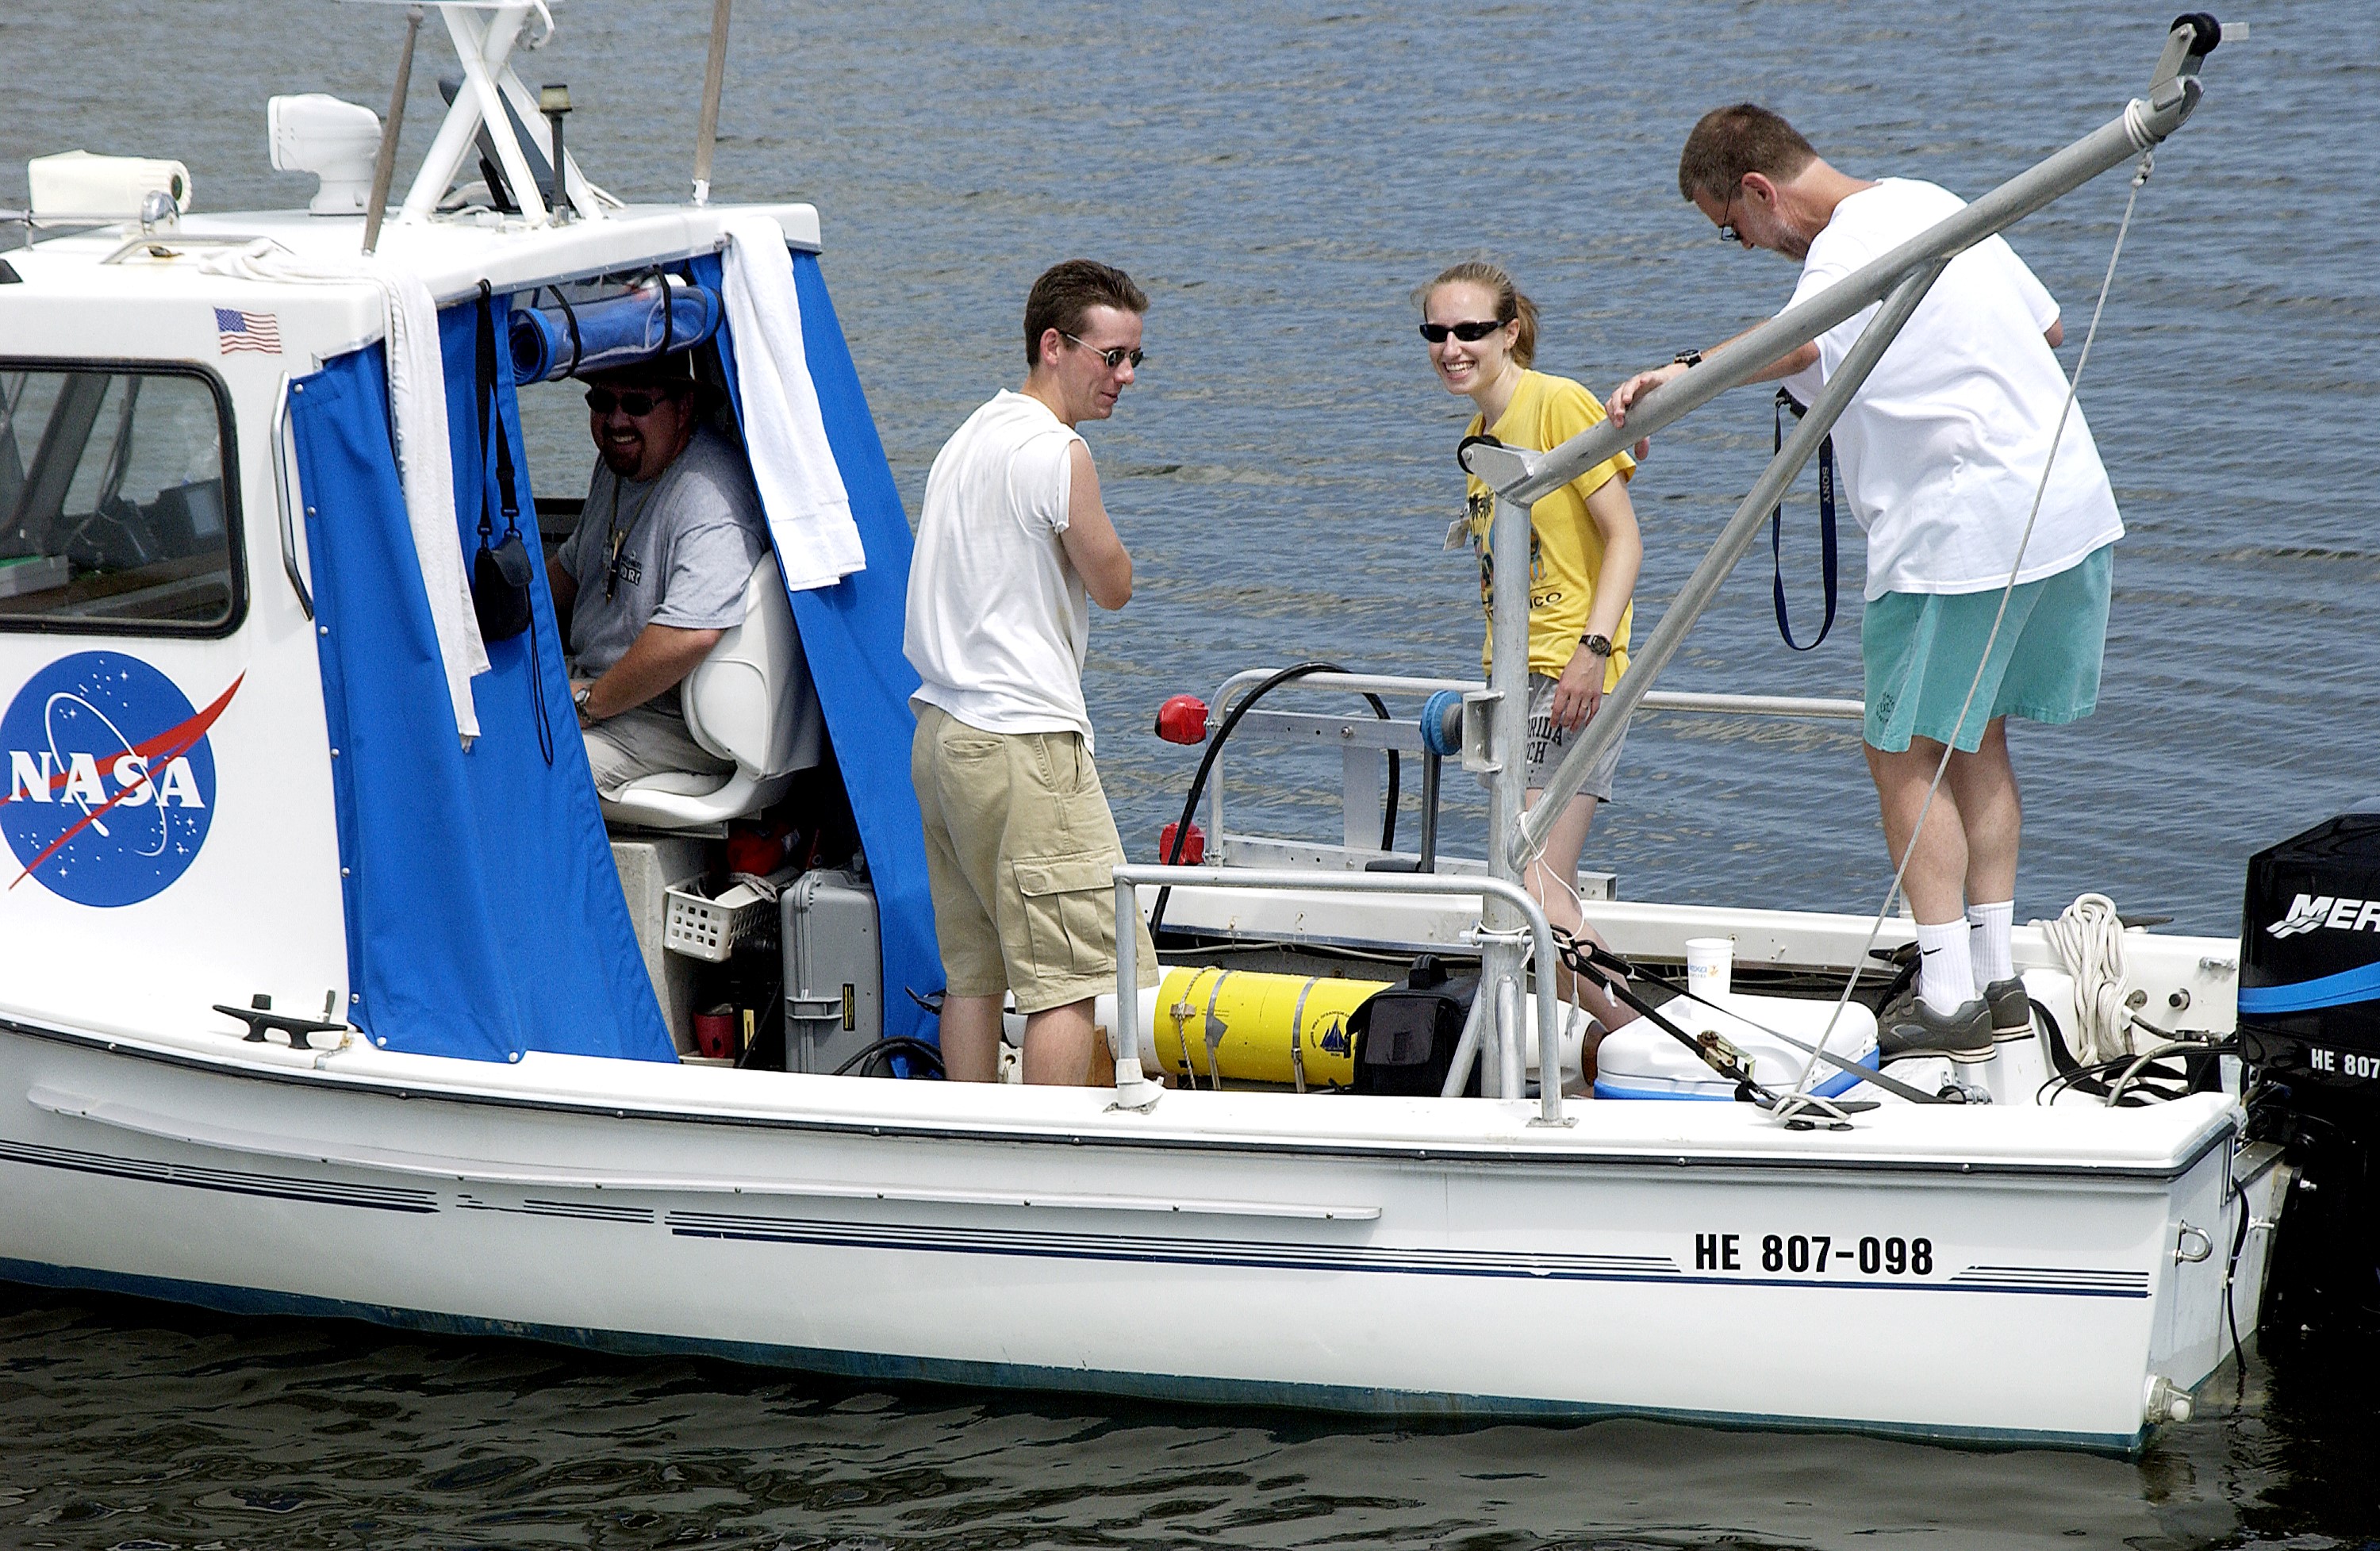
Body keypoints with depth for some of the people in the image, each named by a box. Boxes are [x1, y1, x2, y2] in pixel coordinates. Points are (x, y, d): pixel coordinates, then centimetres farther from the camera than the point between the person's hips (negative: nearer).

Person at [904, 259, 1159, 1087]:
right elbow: (1113, 585, -5)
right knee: (1075, 973, -6)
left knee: (973, 972, 11)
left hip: (941, 735, 9)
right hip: (1023, 740, -9)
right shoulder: (1057, 452, -14)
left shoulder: (967, 438, 15)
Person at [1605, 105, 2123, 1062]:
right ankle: (1997, 980, 18)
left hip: (1963, 533, -10)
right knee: (1976, 737, 17)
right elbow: (2049, 327, 23)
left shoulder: (1852, 246, -16)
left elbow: (1798, 345, -38)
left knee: (1905, 754, -2)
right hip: (2069, 507, 10)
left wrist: (1683, 374, -49)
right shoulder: (1932, 203, 14)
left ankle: (1948, 999, -5)